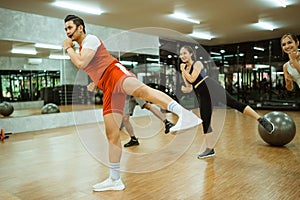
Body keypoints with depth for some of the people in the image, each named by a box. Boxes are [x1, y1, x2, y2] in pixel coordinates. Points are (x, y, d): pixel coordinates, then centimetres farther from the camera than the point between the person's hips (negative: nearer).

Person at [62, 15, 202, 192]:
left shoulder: (90, 39, 7)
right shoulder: (81, 49, 34)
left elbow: (81, 63, -9)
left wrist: (68, 48, 6)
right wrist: (95, 83, 30)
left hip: (114, 71, -8)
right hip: (108, 88, 8)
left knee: (140, 89, -42)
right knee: (112, 133, 4)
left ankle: (185, 115, -61)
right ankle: (115, 180, 9)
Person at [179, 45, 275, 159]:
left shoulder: (197, 64, 1)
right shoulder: (184, 71, 17)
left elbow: (192, 79, -14)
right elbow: (189, 88, 20)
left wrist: (183, 70, -2)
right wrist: (184, 89, -1)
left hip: (212, 88, -5)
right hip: (202, 96, 6)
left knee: (235, 104, -17)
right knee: (205, 122, 4)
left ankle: (261, 120, -11)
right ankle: (209, 149, 12)